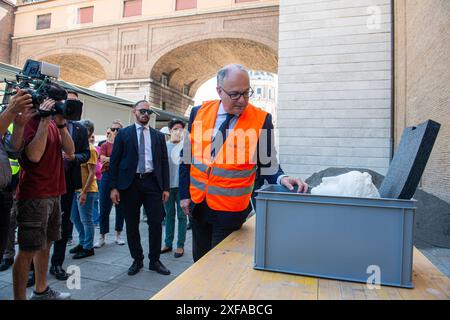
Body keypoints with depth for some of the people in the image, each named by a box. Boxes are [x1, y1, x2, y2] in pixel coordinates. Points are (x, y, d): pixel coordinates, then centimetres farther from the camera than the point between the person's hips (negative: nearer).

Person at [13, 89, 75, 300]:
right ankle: (19, 297, 6)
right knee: (28, 250, -4)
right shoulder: (30, 122, -10)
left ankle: (41, 291, 29)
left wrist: (61, 123, -5)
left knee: (45, 244, 16)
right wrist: (44, 120, -20)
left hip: (54, 193, 9)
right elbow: (34, 155, -24)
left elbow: (70, 150, 4)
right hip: (34, 195, -8)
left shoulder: (54, 123, 14)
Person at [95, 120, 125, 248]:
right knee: (104, 208, 2)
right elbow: (103, 160, -8)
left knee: (120, 207, 7)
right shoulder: (105, 145, 7)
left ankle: (118, 235, 21)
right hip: (108, 177, 0)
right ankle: (102, 237, 13)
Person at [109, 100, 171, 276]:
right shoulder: (123, 134, 6)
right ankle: (137, 260, 25)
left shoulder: (159, 136, 11)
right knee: (132, 225, 8)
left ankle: (154, 260, 16)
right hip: (129, 183, -1)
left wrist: (165, 187, 3)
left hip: (152, 182, 1)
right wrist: (114, 187, -4)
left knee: (156, 223, 0)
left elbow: (164, 162, 9)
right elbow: (114, 161, 3)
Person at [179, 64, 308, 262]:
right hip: (197, 204, 4)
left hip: (230, 210, -3)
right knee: (199, 259, 21)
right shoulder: (199, 113, -3)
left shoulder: (261, 120, -12)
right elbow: (187, 156, 4)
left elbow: (268, 164, -5)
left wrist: (281, 179, -26)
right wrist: (184, 194, 5)